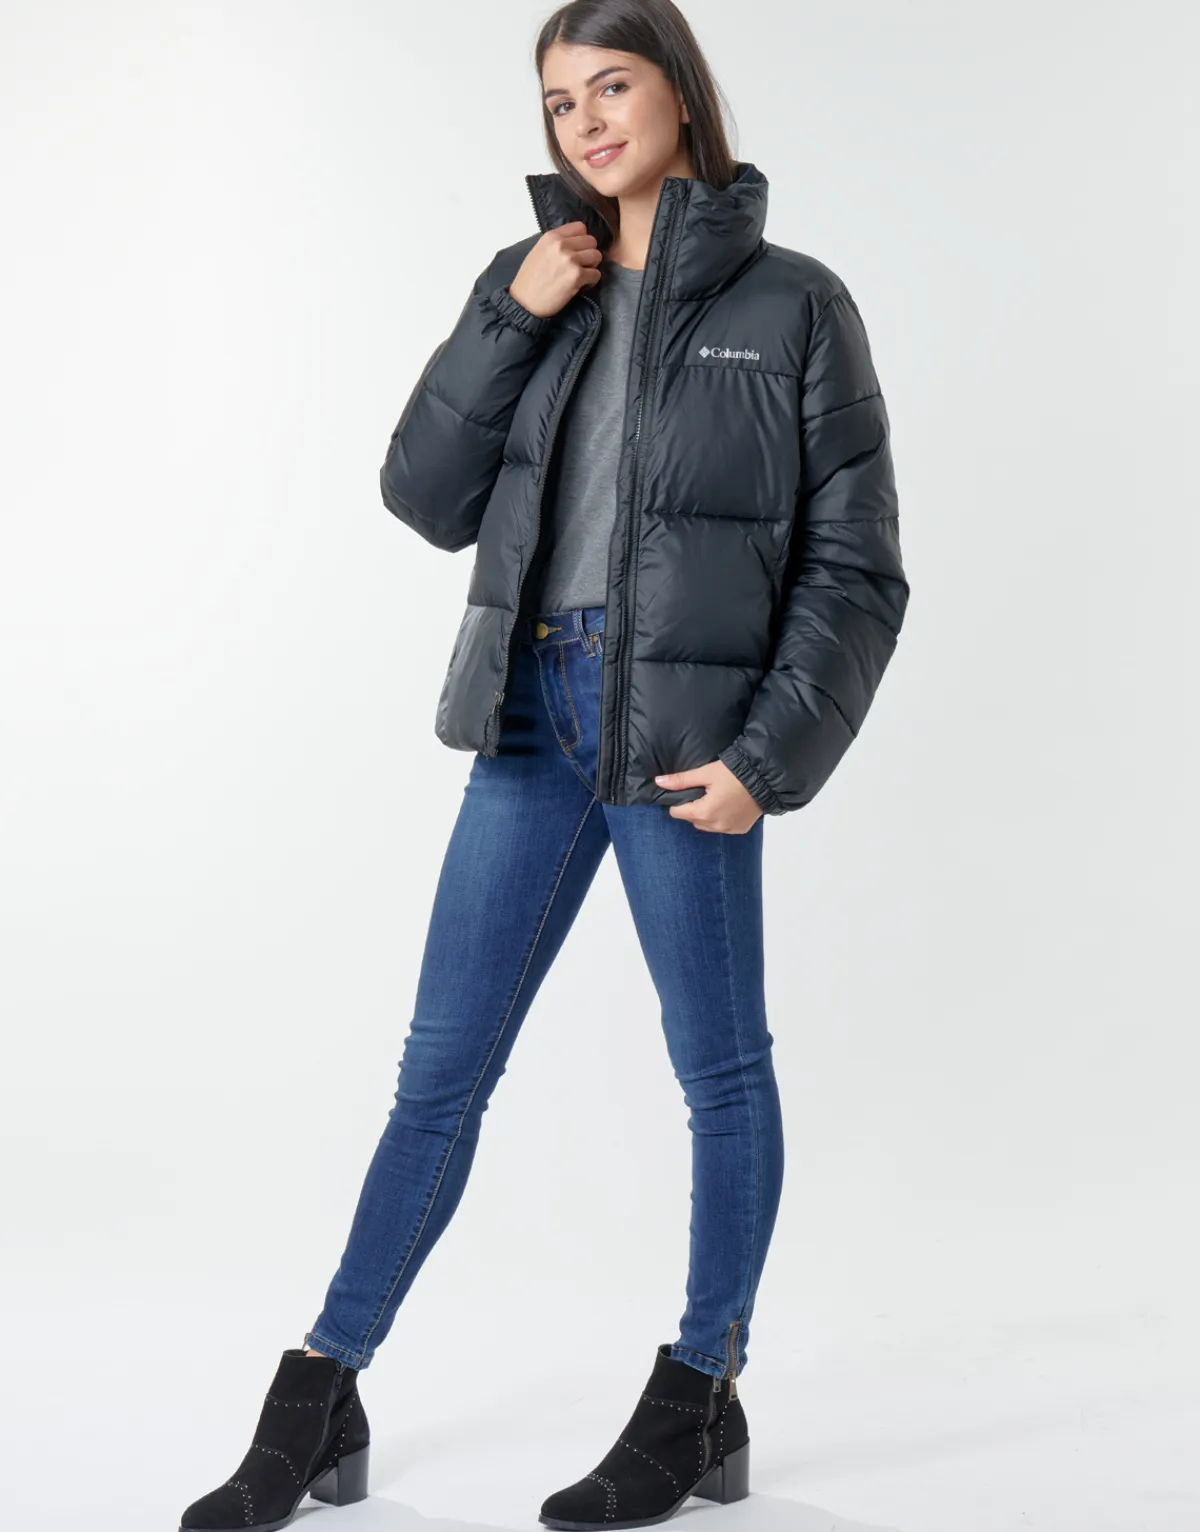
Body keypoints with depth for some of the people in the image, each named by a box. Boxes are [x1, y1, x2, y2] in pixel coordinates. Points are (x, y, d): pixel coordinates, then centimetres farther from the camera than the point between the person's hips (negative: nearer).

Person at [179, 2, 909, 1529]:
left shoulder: (792, 304, -3)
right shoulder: (539, 282, 10)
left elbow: (854, 570, -4)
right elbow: (428, 499, 5)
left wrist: (768, 755, -13)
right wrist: (509, 317, -5)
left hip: (682, 732, -4)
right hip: (534, 714, 4)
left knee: (719, 1066, 9)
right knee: (441, 1067, 7)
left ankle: (697, 1404, 24)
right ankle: (319, 1403, 16)